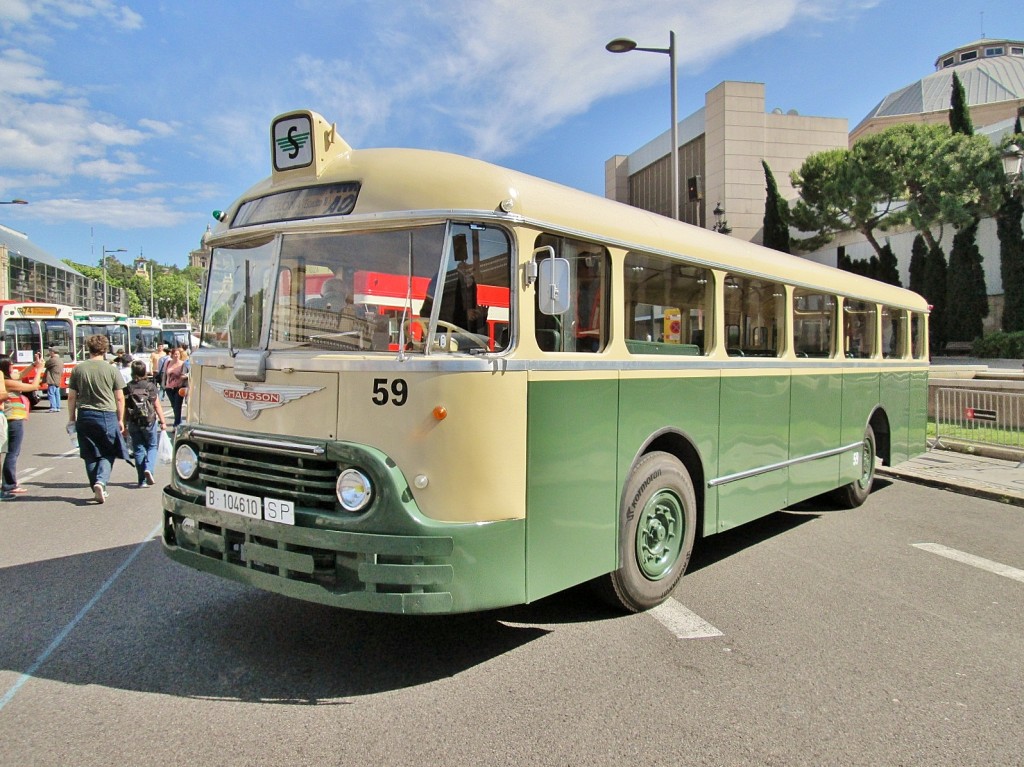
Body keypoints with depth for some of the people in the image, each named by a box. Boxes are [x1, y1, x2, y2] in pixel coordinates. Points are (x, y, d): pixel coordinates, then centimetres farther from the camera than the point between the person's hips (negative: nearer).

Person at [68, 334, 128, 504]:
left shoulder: (78, 369, 2)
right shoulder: (111, 369, -5)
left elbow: (71, 397, 5)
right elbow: (119, 398, -2)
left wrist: (72, 418, 15)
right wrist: (120, 420, 7)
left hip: (85, 416, 3)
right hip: (107, 415, -2)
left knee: (90, 455, 12)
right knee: (108, 453, 8)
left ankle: (97, 490, 16)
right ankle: (101, 481, -14)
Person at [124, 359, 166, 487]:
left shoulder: (127, 388, -1)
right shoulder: (150, 386, -5)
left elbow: (124, 408, 1)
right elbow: (157, 406, -3)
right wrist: (162, 421, 5)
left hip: (133, 423, 1)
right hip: (149, 422, -1)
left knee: (139, 450, 9)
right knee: (152, 446, 15)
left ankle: (142, 480, 8)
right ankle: (148, 469, -11)